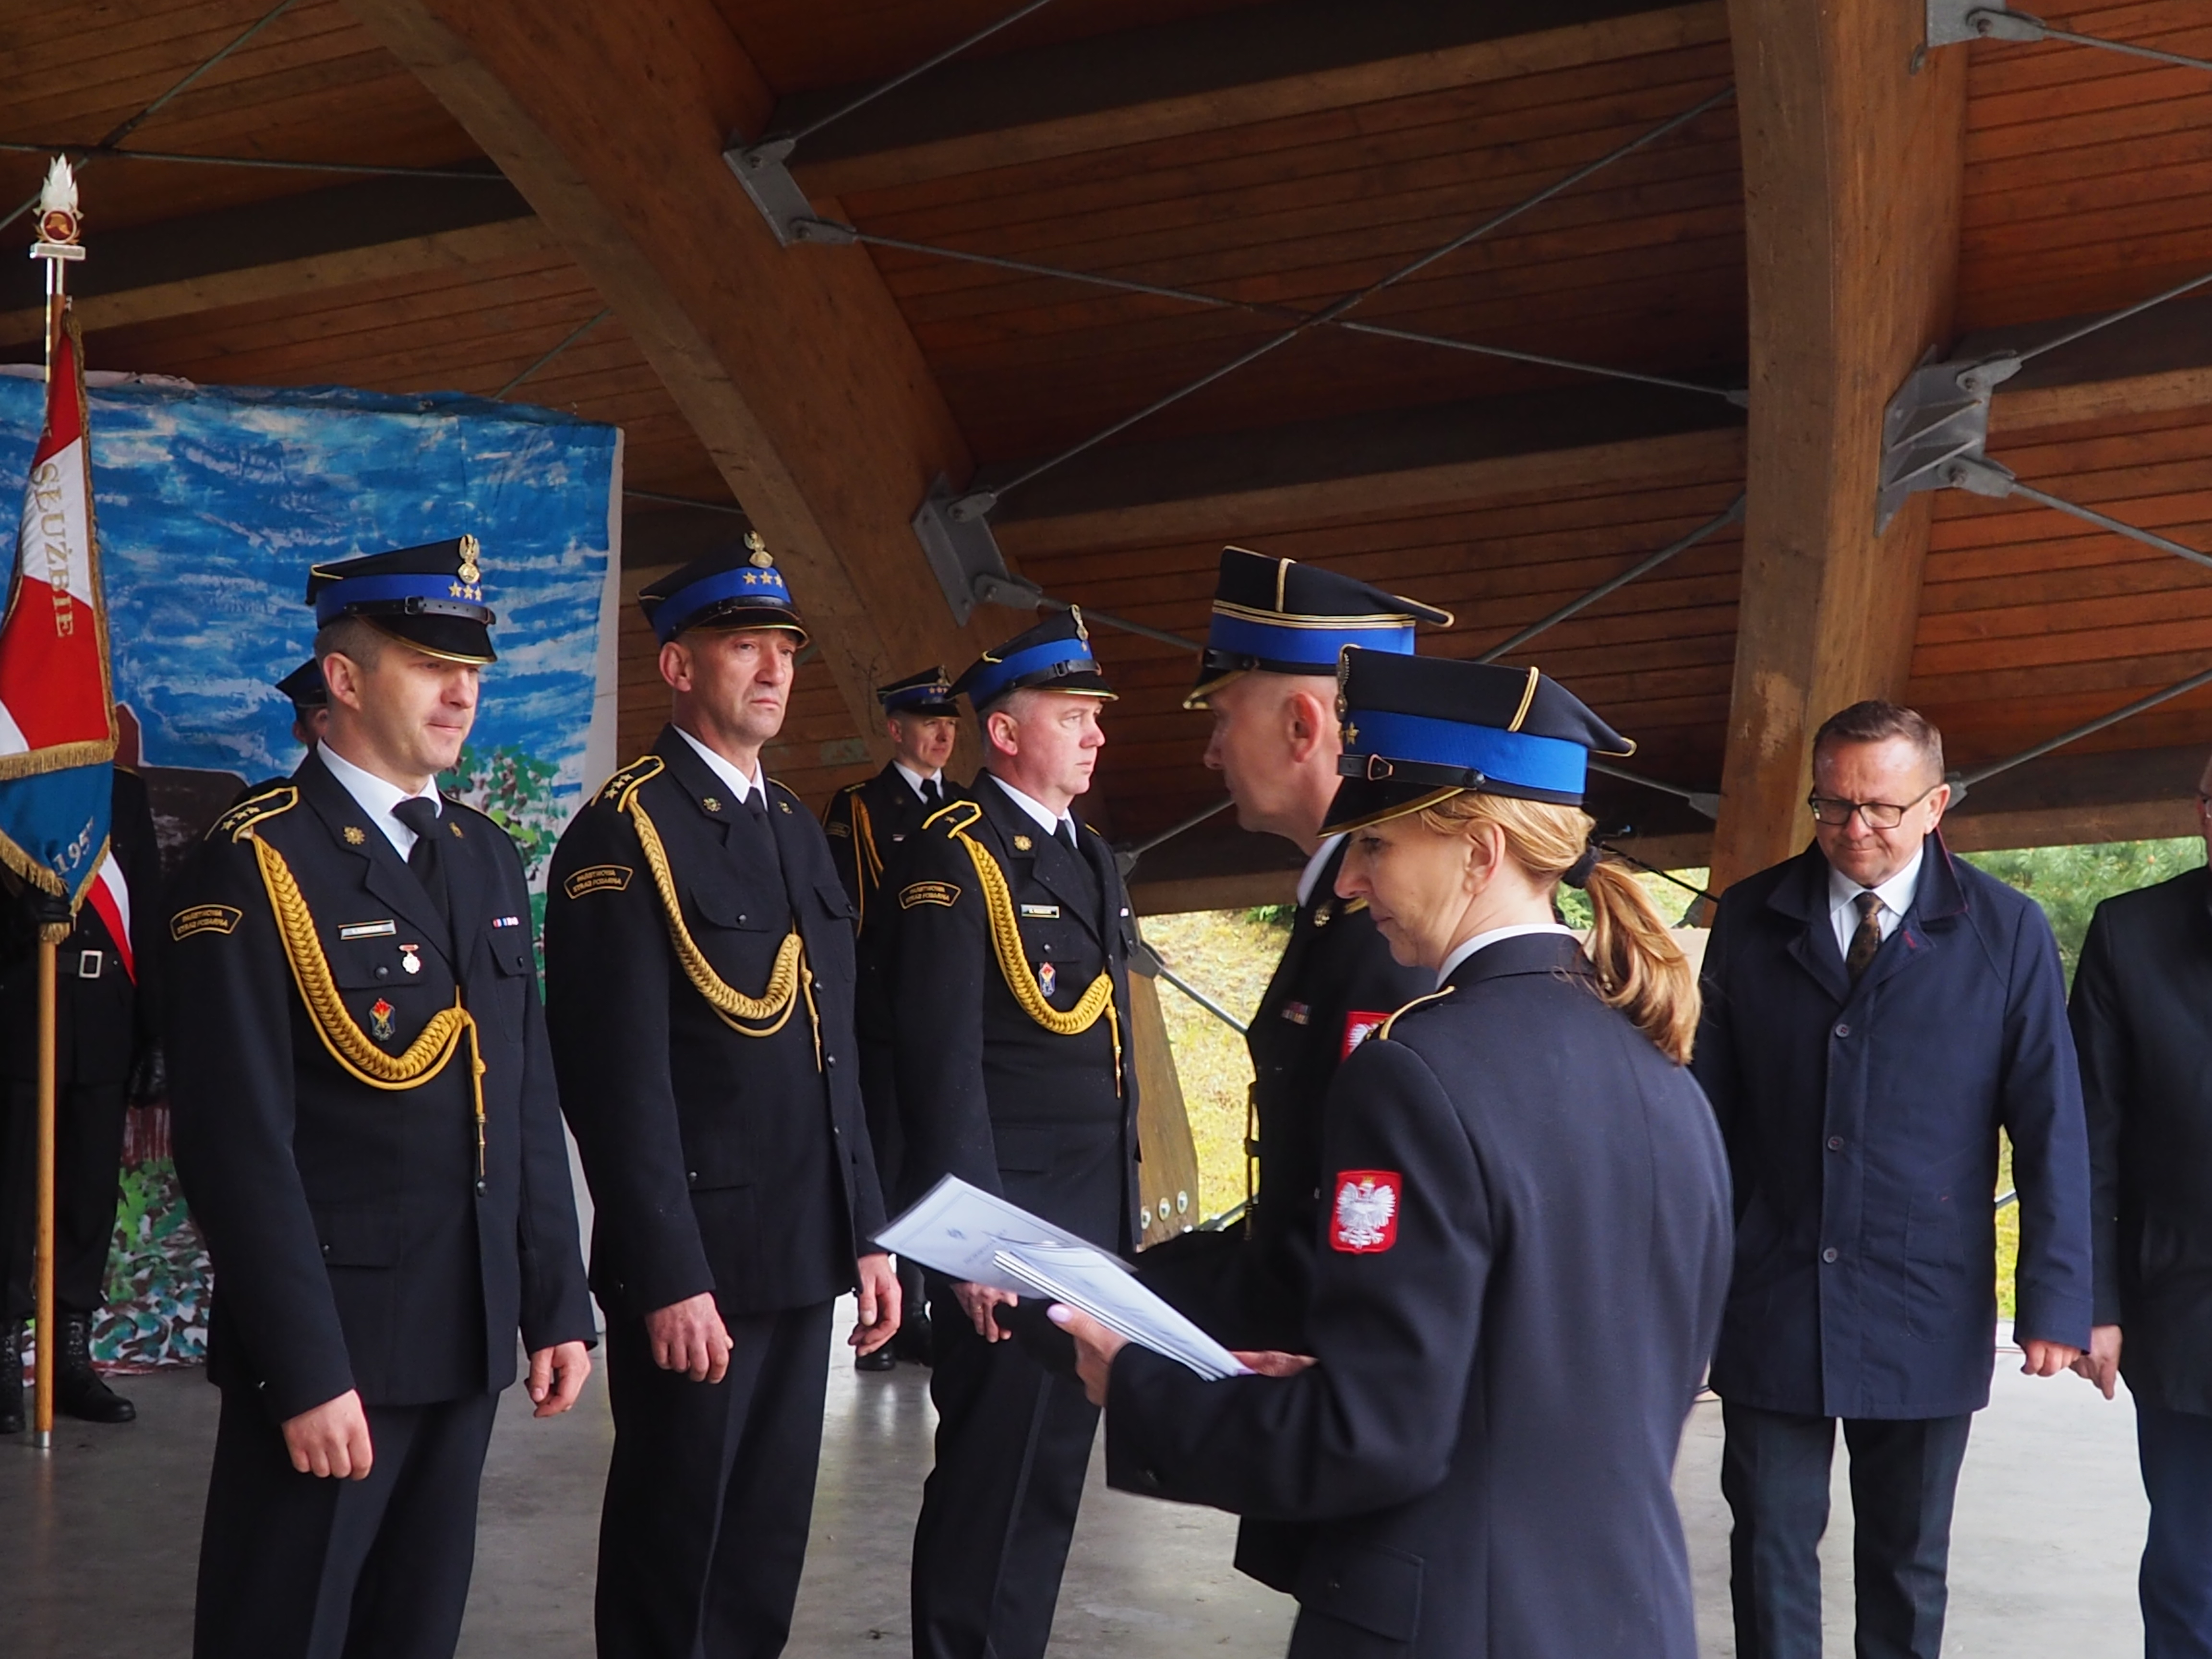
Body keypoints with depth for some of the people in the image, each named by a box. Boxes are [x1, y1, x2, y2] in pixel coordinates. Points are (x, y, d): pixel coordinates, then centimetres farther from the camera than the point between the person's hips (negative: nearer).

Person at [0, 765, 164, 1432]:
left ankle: (73, 1356, 16)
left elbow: (149, 918, 9)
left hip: (106, 1023, 4)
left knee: (91, 1196, 8)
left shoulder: (125, 790, 12)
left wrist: (154, 1030, 5)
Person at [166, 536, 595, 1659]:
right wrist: (305, 1372, -19)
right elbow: (239, 1144, -17)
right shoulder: (252, 868, -12)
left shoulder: (488, 858, 11)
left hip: (468, 1338, 7)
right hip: (329, 1341, -7)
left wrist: (556, 1307, 9)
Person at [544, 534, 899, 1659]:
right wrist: (669, 1280, -20)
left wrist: (866, 1234, 12)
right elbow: (622, 1081, -18)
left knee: (769, 1541, 16)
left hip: (803, 1261, 7)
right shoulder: (624, 835, -12)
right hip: (697, 1265, -7)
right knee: (676, 1545, 6)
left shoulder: (797, 829, 13)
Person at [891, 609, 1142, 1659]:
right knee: (992, 1478, 0)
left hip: (1097, 1222, 8)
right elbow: (945, 1059, -17)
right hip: (1007, 1224, -8)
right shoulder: (955, 856, -11)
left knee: (1054, 1469, 15)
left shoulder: (1095, 860, 15)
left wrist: (1125, 1208, 17)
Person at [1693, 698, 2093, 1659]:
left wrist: (2056, 1300, -6)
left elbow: (2050, 1127, -2)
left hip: (1928, 1313, -1)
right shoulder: (1751, 919, 3)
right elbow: (1710, 1103, 6)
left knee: (1907, 1562, 12)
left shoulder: (2007, 932, -2)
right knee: (1771, 1550, 6)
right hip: (1769, 1300, 1)